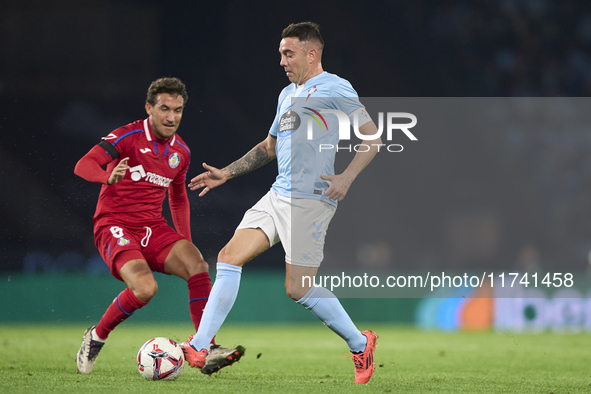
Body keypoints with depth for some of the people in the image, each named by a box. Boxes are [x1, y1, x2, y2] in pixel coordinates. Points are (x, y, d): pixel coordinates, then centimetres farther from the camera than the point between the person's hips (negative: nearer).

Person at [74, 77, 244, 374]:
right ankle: (95, 338, -4)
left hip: (154, 228, 6)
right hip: (115, 227, -6)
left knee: (198, 266, -20)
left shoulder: (181, 152, 10)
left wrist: (186, 246, 16)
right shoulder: (129, 136, -10)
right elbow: (83, 166, -23)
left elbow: (179, 199, 25)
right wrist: (109, 176, -45)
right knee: (145, 287, -29)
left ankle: (207, 349, -17)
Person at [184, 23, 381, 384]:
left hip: (311, 201, -8)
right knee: (230, 256, -3)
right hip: (277, 196, 8)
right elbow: (270, 147, 32)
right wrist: (226, 174, 25)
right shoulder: (288, 94, 20)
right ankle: (199, 349, -3)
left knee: (298, 289, -10)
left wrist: (347, 177, -22)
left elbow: (373, 137, -10)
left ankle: (360, 344, 10)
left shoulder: (334, 89, -6)